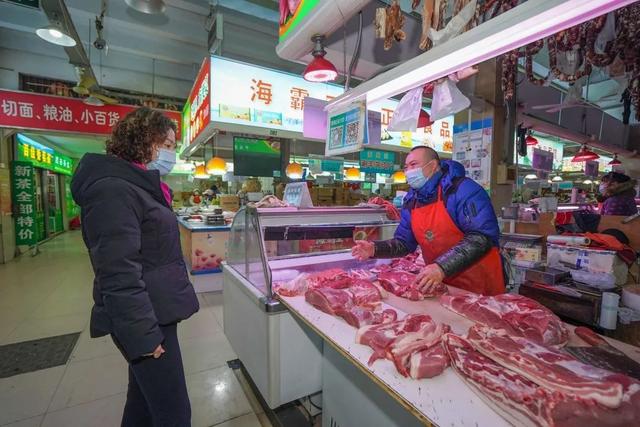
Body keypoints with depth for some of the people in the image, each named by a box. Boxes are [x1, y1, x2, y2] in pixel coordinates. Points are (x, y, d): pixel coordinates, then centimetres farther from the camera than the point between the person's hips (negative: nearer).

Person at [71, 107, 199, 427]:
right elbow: (119, 276, -24)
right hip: (146, 319, -10)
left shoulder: (139, 185, 14)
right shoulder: (113, 190, -18)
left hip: (157, 311, 10)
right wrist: (143, 337, -20)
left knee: (145, 398, 24)